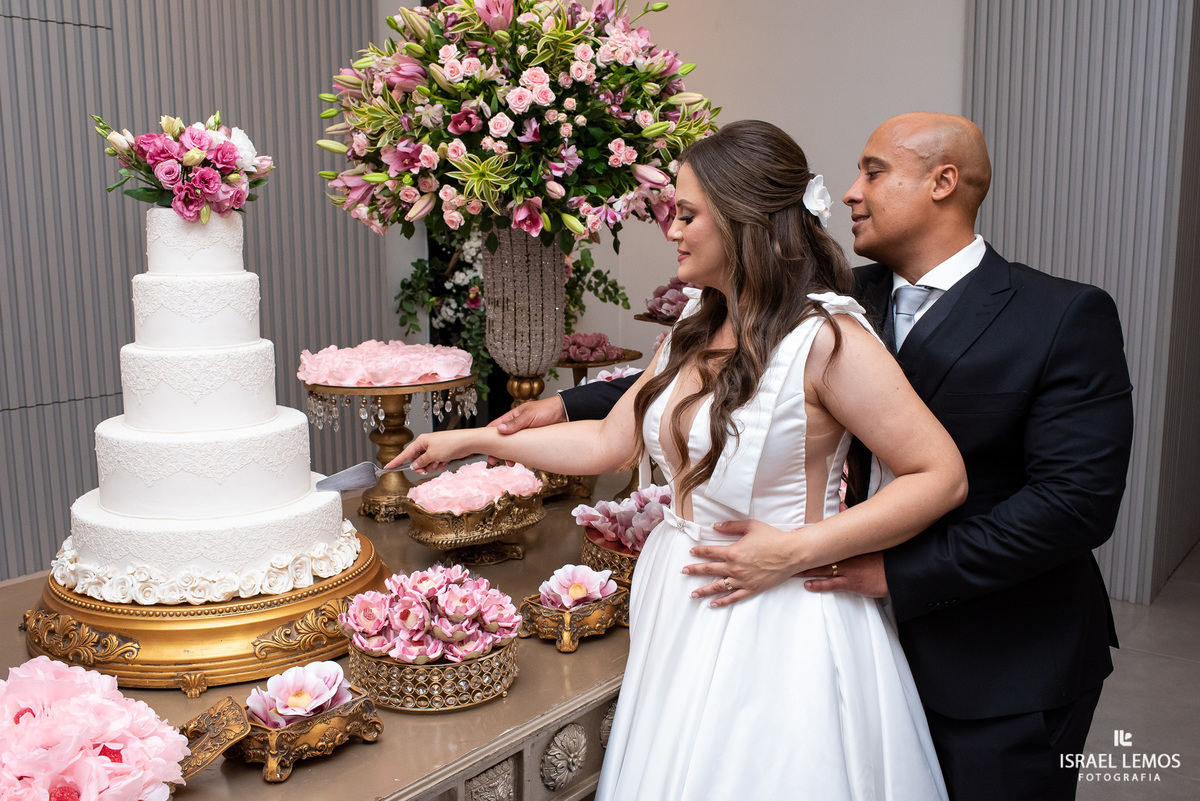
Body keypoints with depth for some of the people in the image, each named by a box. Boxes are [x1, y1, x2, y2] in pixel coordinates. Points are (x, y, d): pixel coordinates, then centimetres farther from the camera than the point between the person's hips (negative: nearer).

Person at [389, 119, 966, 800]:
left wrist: (796, 550, -19)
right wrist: (473, 439, 15)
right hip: (685, 608, 7)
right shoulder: (697, 334, 7)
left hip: (776, 617, -7)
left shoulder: (825, 337, -17)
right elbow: (609, 442, 12)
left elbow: (942, 476, -17)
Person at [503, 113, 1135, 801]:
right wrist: (569, 407, -2)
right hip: (874, 637, 5)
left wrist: (895, 572, -24)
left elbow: (1077, 500, -22)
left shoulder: (1067, 318, -15)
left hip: (1006, 670, -4)